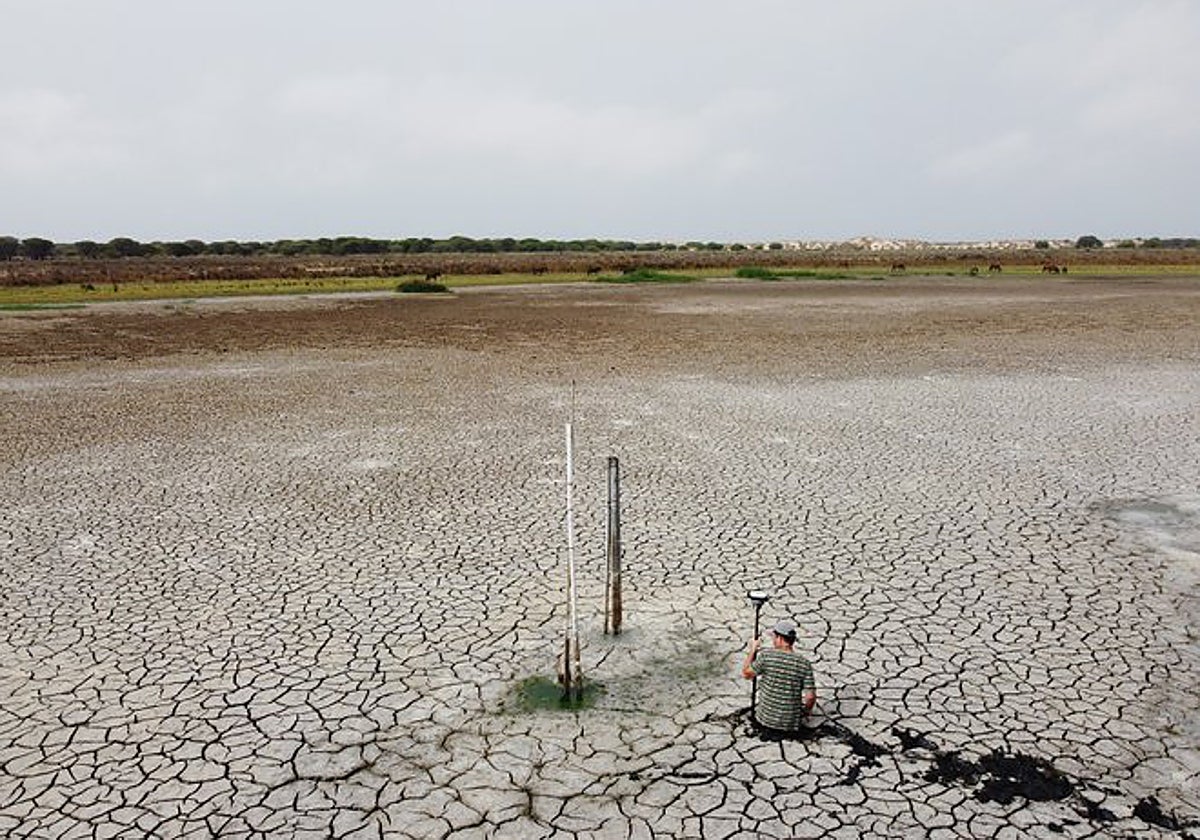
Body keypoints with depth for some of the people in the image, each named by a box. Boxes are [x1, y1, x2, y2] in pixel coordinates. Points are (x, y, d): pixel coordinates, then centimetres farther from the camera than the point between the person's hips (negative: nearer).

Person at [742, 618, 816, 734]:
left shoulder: (766, 655, -16)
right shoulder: (805, 664, -10)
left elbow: (746, 674, -4)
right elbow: (810, 697, -11)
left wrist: (753, 650, 7)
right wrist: (804, 712, 9)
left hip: (767, 719, -2)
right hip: (792, 724, 2)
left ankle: (768, 727, 11)